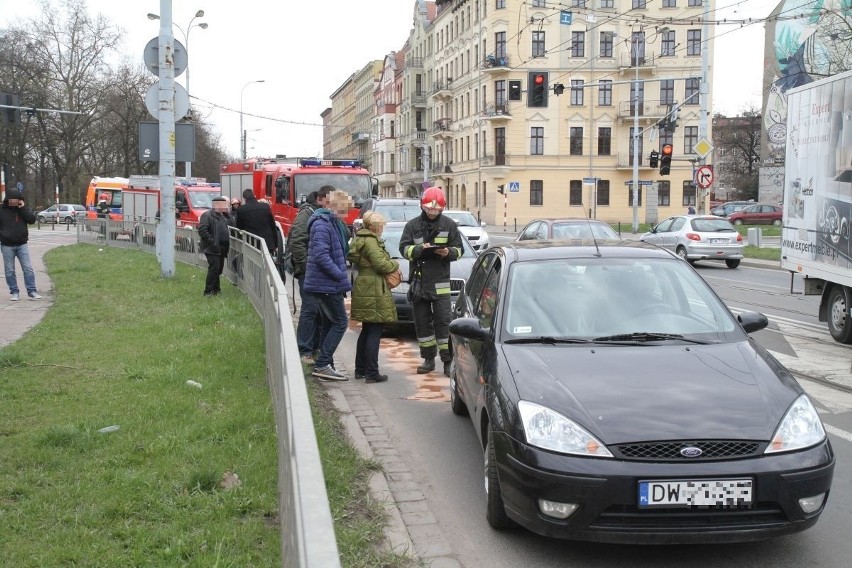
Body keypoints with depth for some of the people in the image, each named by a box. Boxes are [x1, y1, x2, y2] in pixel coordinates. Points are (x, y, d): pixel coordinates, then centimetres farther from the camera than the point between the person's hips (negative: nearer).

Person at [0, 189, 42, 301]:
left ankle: (31, 291, 1)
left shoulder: (23, 208, 5)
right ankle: (14, 292, 12)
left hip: (22, 244, 1)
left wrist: (23, 208, -13)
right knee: (9, 271, 4)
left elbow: (32, 220, -7)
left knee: (28, 268, -3)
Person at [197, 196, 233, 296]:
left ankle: (215, 289, 22)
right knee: (214, 268, -11)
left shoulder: (223, 216, 18)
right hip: (212, 249, -8)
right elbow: (202, 231, -18)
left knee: (218, 269, 12)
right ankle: (208, 291, -6)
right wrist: (212, 242, -21)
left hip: (221, 249, 8)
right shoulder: (207, 215, -10)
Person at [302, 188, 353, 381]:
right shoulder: (321, 224, -16)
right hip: (326, 284, -10)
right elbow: (321, 255, -24)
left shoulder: (335, 223, 16)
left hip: (328, 284, 10)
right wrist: (341, 275, -20)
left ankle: (325, 365, 19)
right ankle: (322, 365, -6)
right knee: (340, 322, -7)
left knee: (330, 323, 13)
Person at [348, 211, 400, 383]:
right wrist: (395, 264, -1)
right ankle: (371, 373, -4)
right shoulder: (370, 241, -15)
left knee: (367, 331, 17)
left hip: (364, 290, 10)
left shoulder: (360, 239, 16)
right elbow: (381, 264, -21)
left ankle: (360, 369, 23)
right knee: (374, 332, -6)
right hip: (374, 292, -10)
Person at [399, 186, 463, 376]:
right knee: (422, 322, 8)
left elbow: (459, 250, 6)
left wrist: (448, 252, -16)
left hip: (440, 281, -2)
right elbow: (404, 248, 1)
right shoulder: (412, 225, 8)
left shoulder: (449, 225, 6)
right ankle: (429, 359, 18)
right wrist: (420, 249, -17)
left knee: (443, 321, -5)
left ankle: (448, 361, -2)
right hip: (418, 280, 2)